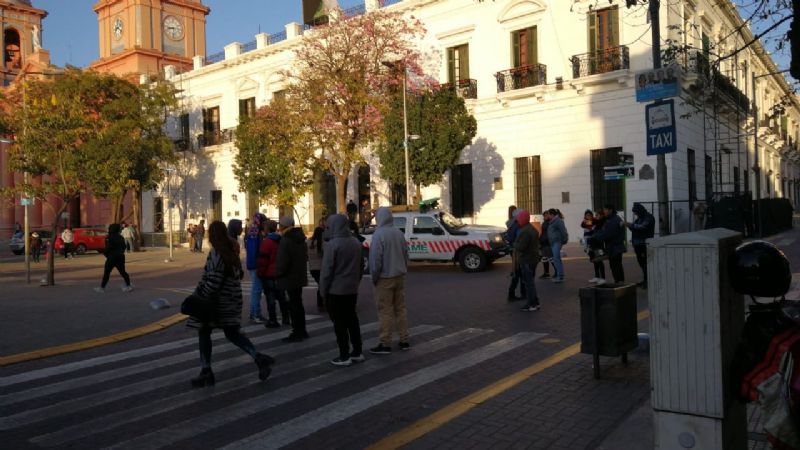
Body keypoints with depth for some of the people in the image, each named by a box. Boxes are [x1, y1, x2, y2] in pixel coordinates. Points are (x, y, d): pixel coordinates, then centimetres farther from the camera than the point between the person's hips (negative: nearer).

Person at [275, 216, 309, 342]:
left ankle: (297, 333, 2)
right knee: (298, 304, 18)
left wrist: (277, 275, -7)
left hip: (290, 278, -9)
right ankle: (301, 331, 27)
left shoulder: (285, 241, -20)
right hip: (300, 276, 9)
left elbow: (282, 262, -22)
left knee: (294, 305, -2)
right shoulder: (300, 239, 9)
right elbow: (305, 257, 17)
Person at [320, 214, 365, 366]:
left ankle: (344, 356, 4)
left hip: (335, 290, -7)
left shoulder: (332, 244, -17)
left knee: (340, 323, 0)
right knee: (352, 320, 15)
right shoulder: (356, 242, 6)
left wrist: (323, 290, -6)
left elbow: (326, 270, -15)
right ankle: (357, 352, 19)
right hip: (352, 289, 7)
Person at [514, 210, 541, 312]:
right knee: (531, 281, 18)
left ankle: (532, 304, 0)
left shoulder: (524, 231, -22)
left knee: (528, 282, -4)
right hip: (533, 258, 10)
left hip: (526, 260, -10)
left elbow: (520, 247, -27)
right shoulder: (532, 229, 12)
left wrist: (515, 244, -6)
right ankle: (534, 302, 25)